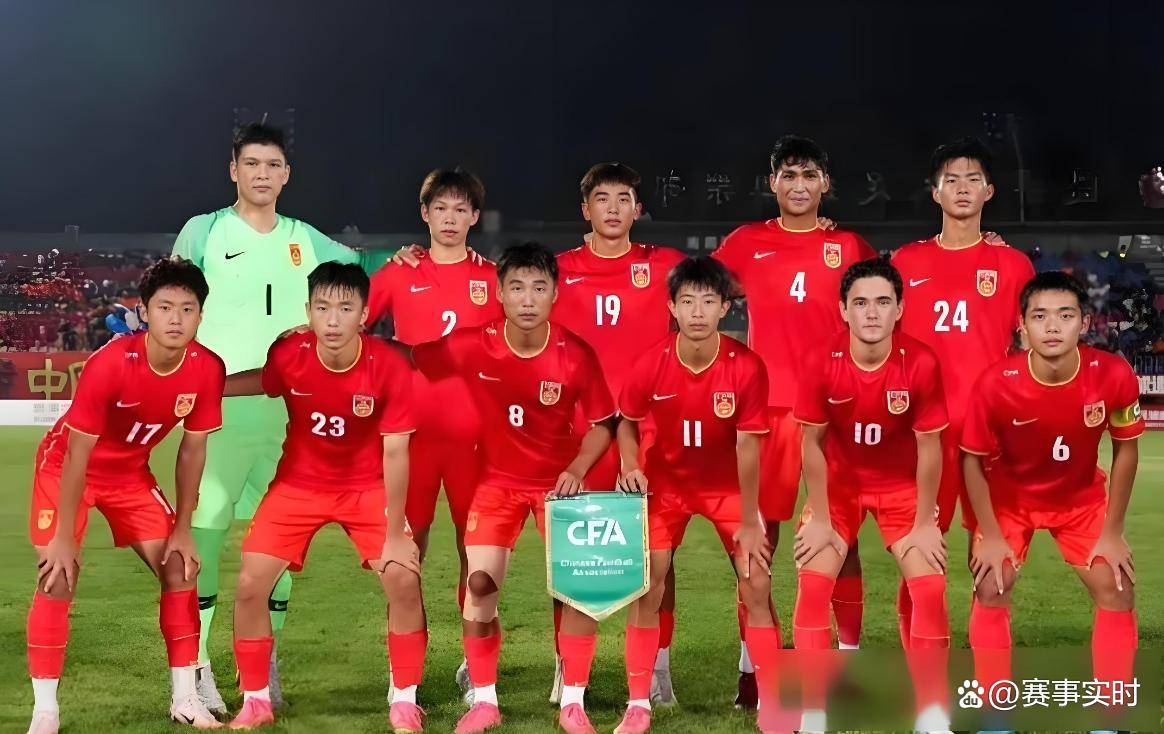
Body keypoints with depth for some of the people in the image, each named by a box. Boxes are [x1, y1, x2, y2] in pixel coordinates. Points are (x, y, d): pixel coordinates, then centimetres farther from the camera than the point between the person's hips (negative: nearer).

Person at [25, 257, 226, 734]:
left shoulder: (207, 369, -20)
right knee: (58, 577, -15)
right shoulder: (110, 363, -34)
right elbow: (78, 453, -27)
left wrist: (182, 529, -4)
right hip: (66, 465, -5)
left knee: (179, 567, -2)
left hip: (131, 472, 5)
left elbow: (192, 448, -7)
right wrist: (64, 537, -23)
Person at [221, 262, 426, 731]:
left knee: (404, 579, -16)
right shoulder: (288, 355, -19)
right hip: (298, 484, 2)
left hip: (366, 486, -1)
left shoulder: (389, 367, -24)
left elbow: (395, 453, -19)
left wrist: (395, 533, -17)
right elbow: (264, 381, 8)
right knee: (250, 584, -8)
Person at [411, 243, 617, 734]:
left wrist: (576, 470, -19)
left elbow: (603, 422, -7)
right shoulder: (472, 347, -17)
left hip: (558, 480, -1)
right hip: (497, 480, 1)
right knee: (480, 583, -9)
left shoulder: (576, 354, -19)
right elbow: (409, 358, -4)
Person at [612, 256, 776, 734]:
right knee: (646, 587, -4)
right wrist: (631, 470, -18)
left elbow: (747, 446, -18)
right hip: (665, 482, 1)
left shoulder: (746, 367, -23)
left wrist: (750, 522, -14)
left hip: (728, 485, -1)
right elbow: (628, 422, 0)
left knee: (756, 587, -6)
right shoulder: (650, 364, -20)